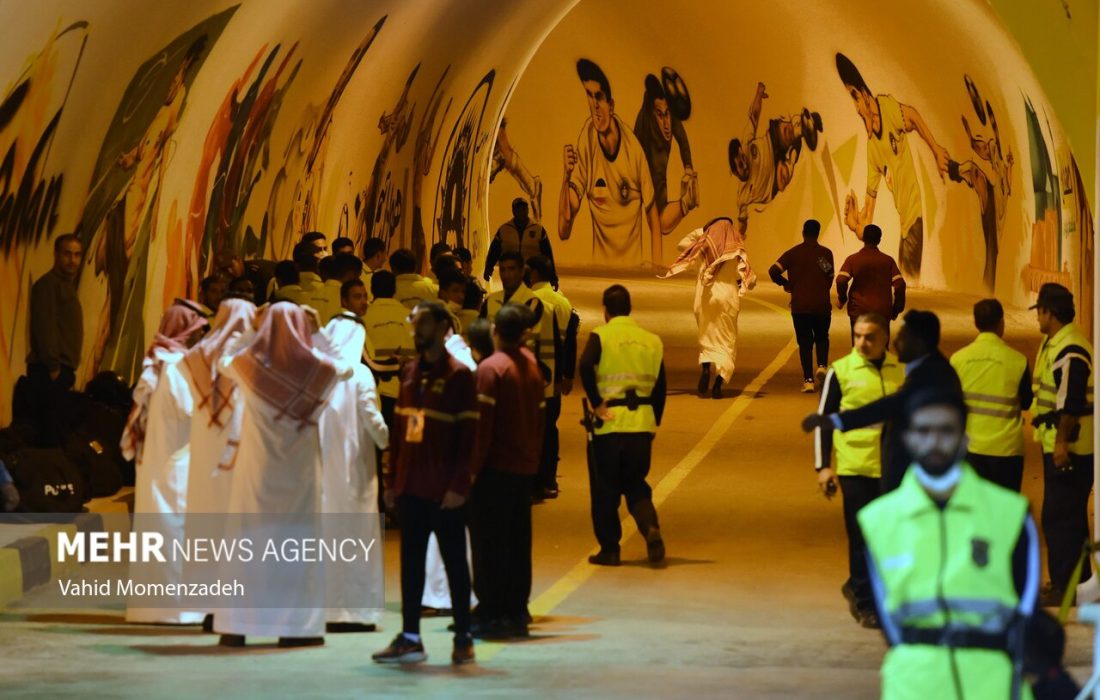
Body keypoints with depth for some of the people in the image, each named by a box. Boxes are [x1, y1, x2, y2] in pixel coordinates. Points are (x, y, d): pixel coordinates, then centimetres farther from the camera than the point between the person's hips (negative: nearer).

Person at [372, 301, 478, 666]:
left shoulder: (458, 375, -7)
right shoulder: (409, 373, 12)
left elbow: (467, 435, -11)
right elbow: (399, 428, 14)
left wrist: (459, 486, -17)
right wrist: (392, 481, 10)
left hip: (444, 491, -6)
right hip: (411, 487, 6)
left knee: (454, 561, 2)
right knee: (410, 561, 6)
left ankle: (463, 638, 8)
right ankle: (410, 638, 10)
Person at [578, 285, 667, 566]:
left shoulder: (600, 336, -4)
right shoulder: (652, 341, 9)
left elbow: (586, 366, -23)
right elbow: (660, 388, 10)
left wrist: (596, 404, -15)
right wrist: (653, 423, 19)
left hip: (609, 423, -3)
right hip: (642, 423, 4)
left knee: (605, 489, 8)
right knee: (636, 484, 16)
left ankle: (609, 549, 10)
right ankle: (651, 528, -10)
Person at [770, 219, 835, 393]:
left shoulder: (793, 253, -1)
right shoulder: (826, 253, 1)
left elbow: (773, 271, -10)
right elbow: (830, 280, 0)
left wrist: (785, 283, 7)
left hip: (800, 305, 0)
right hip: (822, 304, 0)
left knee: (805, 342, 5)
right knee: (822, 338, 17)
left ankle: (808, 380, -3)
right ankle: (822, 366, -8)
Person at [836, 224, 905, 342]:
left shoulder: (852, 259, -1)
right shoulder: (888, 260, 2)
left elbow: (841, 280, -14)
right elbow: (900, 284, -5)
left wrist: (842, 299, 3)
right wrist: (897, 308, 7)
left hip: (859, 311, -1)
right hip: (883, 311, 1)